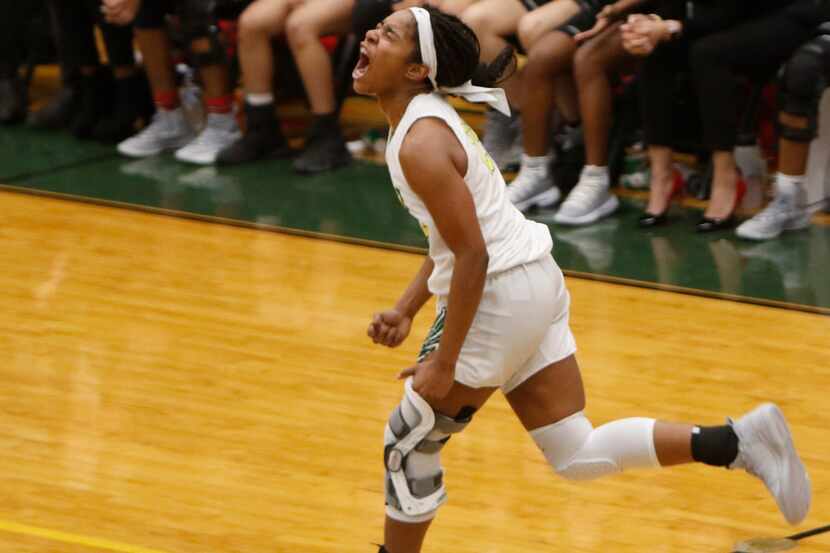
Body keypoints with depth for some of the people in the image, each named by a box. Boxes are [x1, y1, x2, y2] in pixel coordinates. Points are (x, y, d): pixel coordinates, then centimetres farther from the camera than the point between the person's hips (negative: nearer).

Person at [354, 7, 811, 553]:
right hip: (534, 284, 9)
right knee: (577, 455, 10)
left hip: (497, 299, -9)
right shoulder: (431, 117, 12)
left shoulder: (420, 144, -18)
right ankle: (742, 440, 2)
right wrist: (406, 310, 14)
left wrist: (444, 362, -19)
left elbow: (473, 255, -22)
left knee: (409, 445, 8)